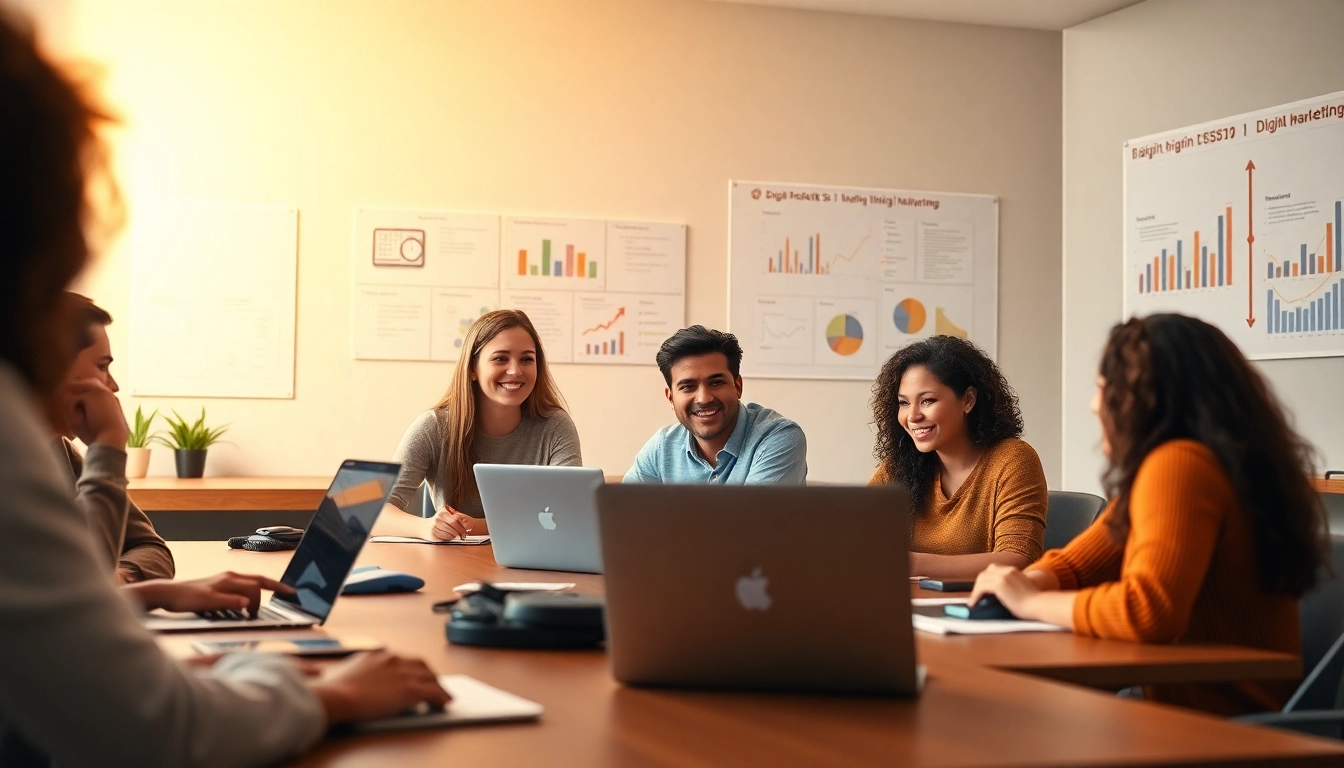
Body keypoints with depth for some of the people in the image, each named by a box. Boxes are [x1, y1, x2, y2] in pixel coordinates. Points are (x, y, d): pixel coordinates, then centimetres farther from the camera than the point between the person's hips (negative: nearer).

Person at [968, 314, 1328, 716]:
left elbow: (1148, 612, -29)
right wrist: (1025, 583, -5)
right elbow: (1074, 564, 16)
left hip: (1217, 726, -8)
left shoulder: (1179, 465, -19)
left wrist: (1031, 602, -15)